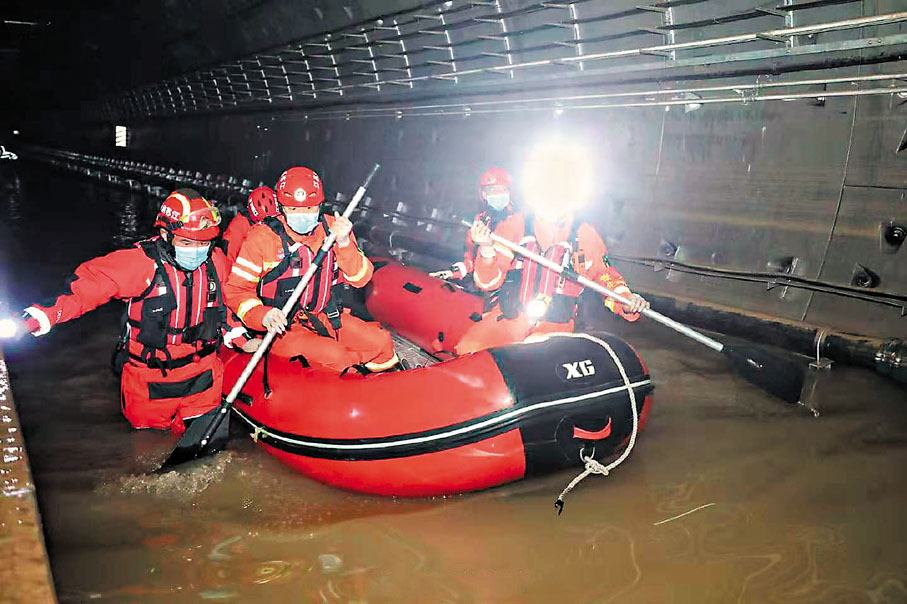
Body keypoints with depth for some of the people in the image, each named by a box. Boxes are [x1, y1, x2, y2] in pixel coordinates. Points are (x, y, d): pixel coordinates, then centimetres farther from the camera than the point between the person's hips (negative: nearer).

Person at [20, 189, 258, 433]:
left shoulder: (215, 262, -5)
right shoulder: (140, 263, -19)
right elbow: (87, 286, -19)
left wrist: (241, 339, 5)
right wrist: (45, 315, -30)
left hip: (202, 375, 3)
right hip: (149, 380, -2)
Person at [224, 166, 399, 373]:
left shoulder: (333, 228, 1)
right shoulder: (263, 236, -8)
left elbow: (361, 278, -4)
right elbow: (236, 289, -7)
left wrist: (344, 243, -21)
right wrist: (263, 315, -26)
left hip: (327, 318, 5)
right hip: (282, 328, -4)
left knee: (381, 341, -9)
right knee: (334, 357, -30)